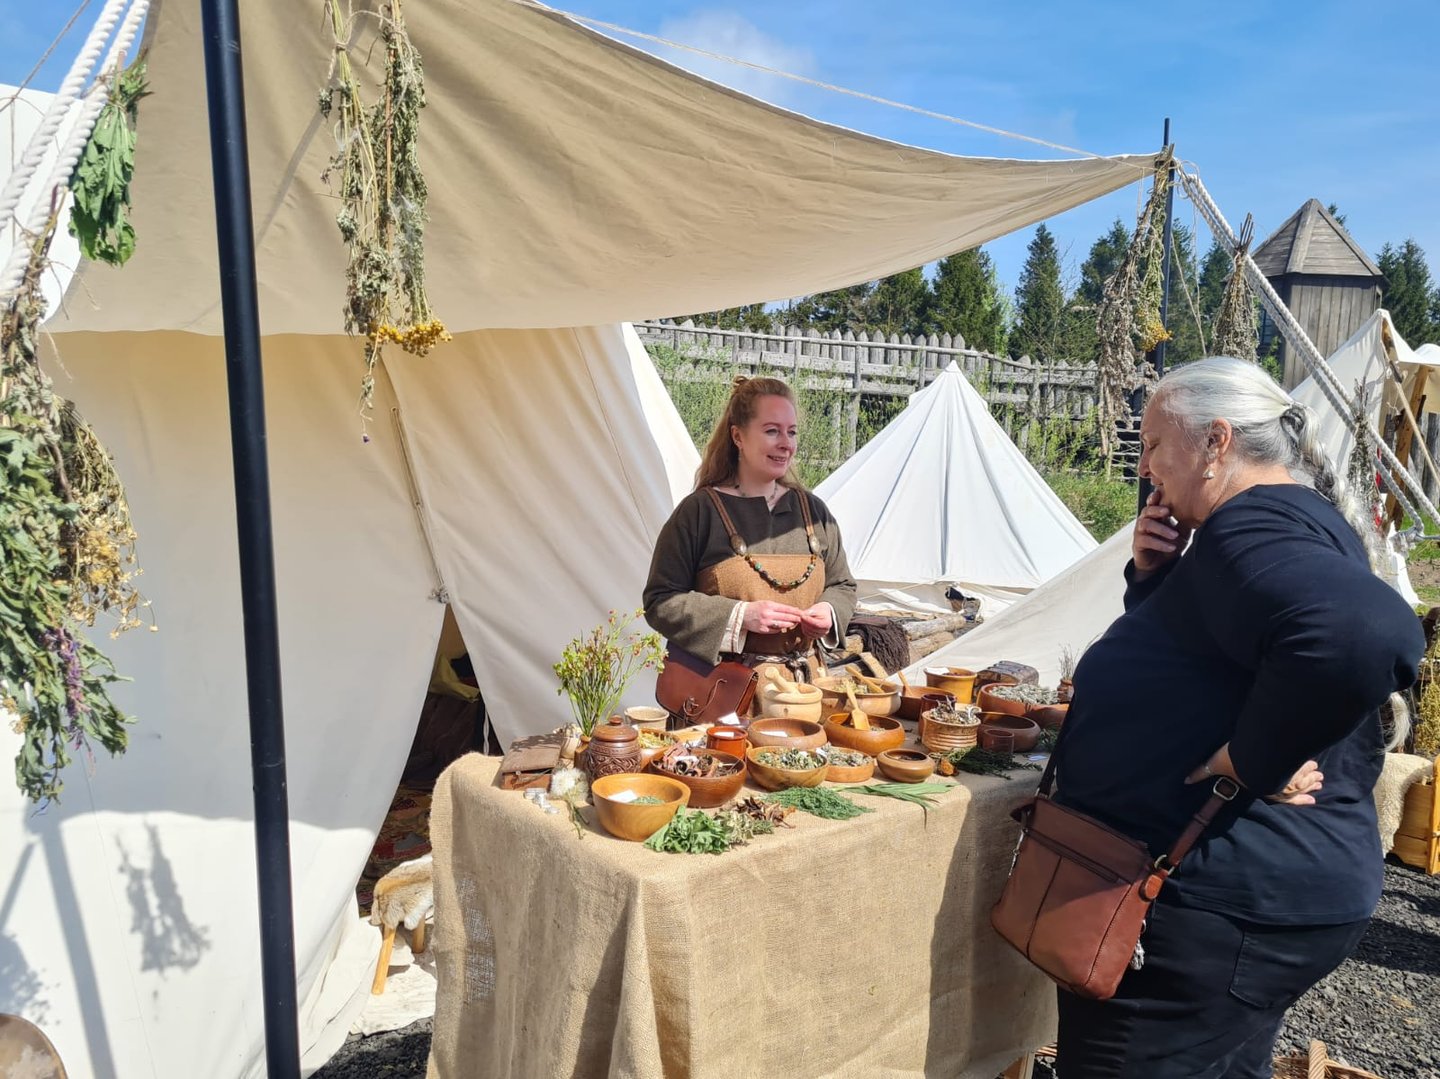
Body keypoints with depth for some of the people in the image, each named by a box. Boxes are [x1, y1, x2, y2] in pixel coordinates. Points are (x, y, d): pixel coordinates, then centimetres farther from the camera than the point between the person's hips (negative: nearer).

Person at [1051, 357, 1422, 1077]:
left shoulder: (1254, 526, -21)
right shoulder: (1285, 520, 13)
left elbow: (1363, 636, -41)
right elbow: (1177, 656, 21)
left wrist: (1250, 762, -29)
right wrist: (1154, 576, 3)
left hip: (1221, 901, -11)